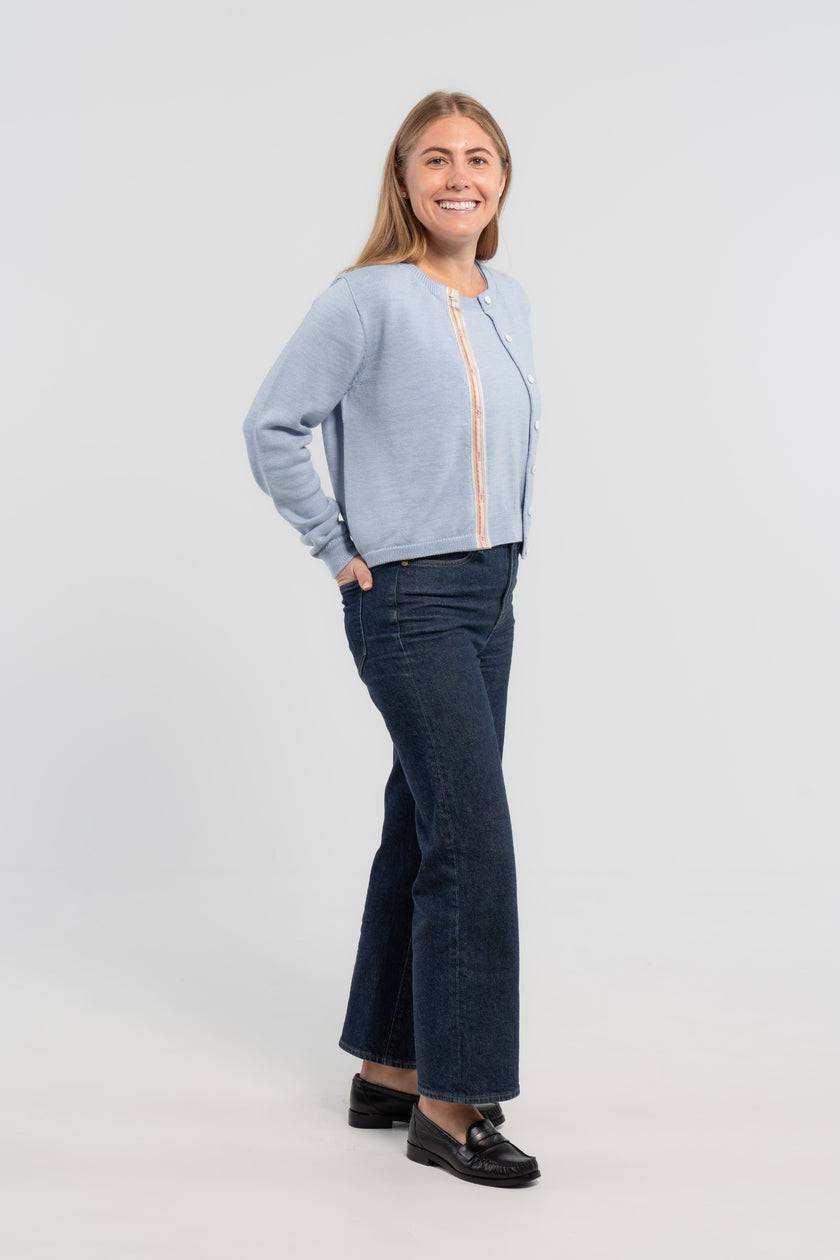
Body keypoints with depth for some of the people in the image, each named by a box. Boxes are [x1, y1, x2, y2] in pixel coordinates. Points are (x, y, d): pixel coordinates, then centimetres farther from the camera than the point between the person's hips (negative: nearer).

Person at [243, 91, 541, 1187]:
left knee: (428, 831, 13)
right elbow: (273, 426, -11)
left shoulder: (510, 304, 11)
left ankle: (391, 1068, 26)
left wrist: (504, 544, 16)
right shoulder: (369, 301, -12)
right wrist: (338, 549, -9)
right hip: (409, 603, -8)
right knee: (475, 839, -9)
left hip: (490, 598, 8)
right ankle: (449, 1104, 4)